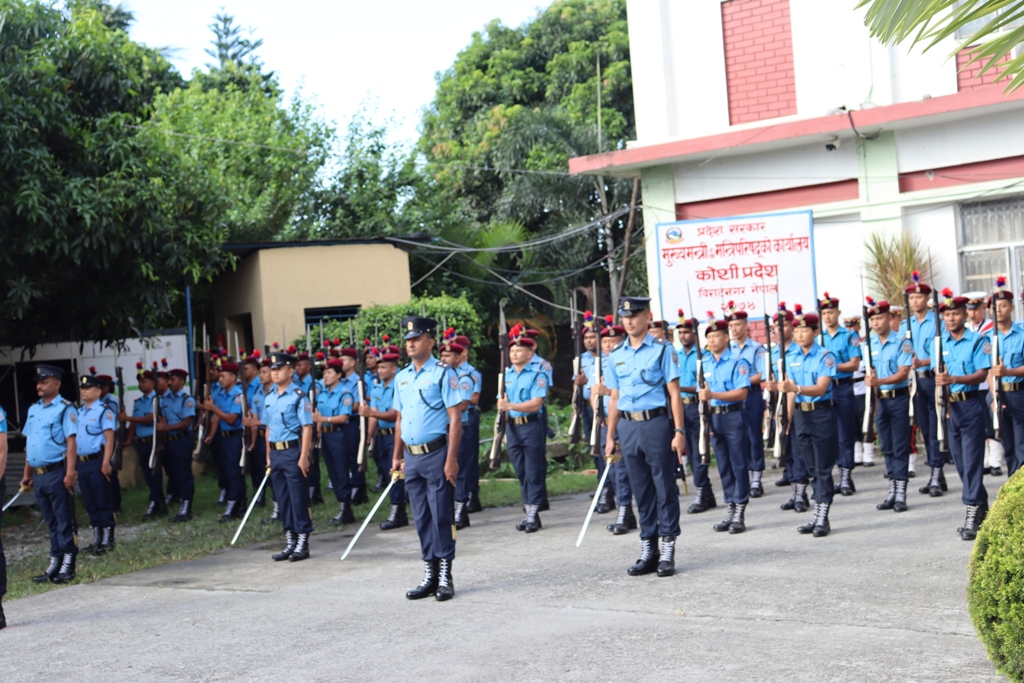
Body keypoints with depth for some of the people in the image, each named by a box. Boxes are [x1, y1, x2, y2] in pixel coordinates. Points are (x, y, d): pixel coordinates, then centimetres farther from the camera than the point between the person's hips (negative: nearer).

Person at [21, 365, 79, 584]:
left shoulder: (65, 409, -6)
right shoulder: (33, 409, 15)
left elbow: (71, 442, -13)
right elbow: (28, 443, 19)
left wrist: (70, 472, -20)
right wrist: (27, 474, 18)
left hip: (57, 473, -7)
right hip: (38, 474, 7)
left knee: (64, 520, -1)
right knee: (51, 522, 13)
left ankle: (67, 566, 4)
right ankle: (55, 563, 20)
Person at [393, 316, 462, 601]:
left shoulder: (442, 374, -7)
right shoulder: (401, 377, 13)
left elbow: (455, 419, -10)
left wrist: (451, 459, -17)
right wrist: (397, 456, 15)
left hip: (436, 454, -6)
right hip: (412, 457, 6)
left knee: (441, 516, -3)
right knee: (422, 519, 10)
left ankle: (445, 578, 3)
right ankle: (429, 576, 17)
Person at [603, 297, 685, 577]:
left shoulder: (661, 350, -1)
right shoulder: (616, 356, 12)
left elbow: (674, 394, -4)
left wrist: (678, 432, -11)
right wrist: (611, 437, 12)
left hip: (656, 423, -4)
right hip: (628, 427, 4)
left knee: (664, 488, 0)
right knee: (641, 490, 10)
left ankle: (667, 552, 6)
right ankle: (648, 551, 18)